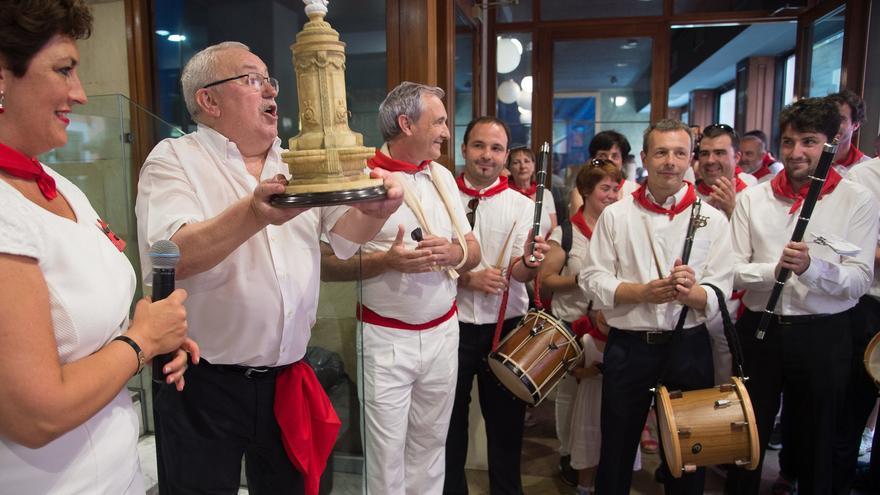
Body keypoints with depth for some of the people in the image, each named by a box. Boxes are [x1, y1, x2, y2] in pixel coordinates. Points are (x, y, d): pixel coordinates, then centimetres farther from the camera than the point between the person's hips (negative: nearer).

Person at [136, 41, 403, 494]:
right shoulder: (174, 159, -6)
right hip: (204, 386, -4)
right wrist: (254, 213, -37)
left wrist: (373, 210, -21)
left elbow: (345, 235, 1)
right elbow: (172, 256, -22)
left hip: (287, 378, 5)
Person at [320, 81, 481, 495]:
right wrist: (386, 261, -24)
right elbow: (325, 263, -12)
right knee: (387, 454, 5)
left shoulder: (443, 177, 9)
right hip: (386, 339, -5)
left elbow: (474, 251, 11)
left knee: (430, 445, 17)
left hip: (444, 333, 6)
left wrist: (454, 253, -10)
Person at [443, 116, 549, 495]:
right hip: (452, 326, 0)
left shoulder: (522, 206, -1)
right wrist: (469, 279, -17)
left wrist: (530, 261, -32)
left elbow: (519, 274, -10)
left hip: (506, 328, 1)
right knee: (450, 422, 15)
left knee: (506, 422, 15)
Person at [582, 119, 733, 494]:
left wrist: (690, 292, -26)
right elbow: (592, 280, -5)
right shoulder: (615, 215, 1)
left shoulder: (712, 219, 1)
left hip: (688, 347, 1)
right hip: (627, 347, 0)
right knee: (616, 450, 14)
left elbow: (719, 296, -5)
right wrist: (644, 292, -19)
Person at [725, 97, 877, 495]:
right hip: (759, 330, 1)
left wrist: (811, 267, -28)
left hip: (823, 336, -1)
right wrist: (774, 270, -23)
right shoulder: (753, 198, 1)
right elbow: (733, 271, -5)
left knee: (815, 442, 17)